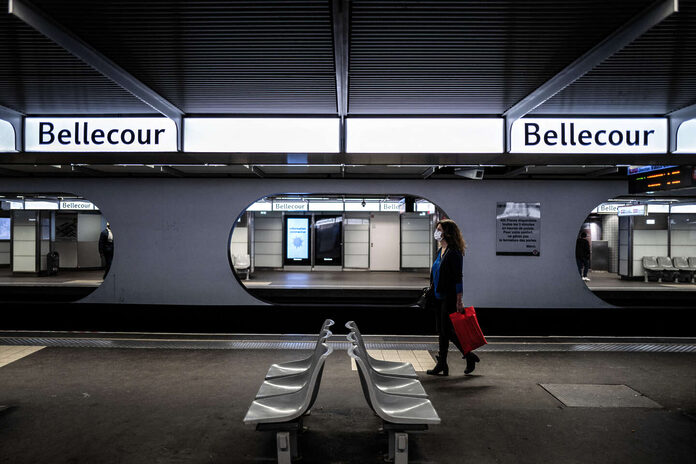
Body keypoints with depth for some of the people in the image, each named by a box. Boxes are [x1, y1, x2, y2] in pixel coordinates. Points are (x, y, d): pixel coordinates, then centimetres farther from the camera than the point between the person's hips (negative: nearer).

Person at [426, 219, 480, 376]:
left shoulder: (454, 252, -14)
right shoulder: (440, 251, 13)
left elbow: (458, 278, -17)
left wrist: (459, 301, -18)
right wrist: (433, 290, 19)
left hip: (449, 297, -9)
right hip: (439, 297, 9)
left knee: (447, 331, -3)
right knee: (441, 331, 10)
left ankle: (470, 357, 15)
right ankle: (442, 365, 16)